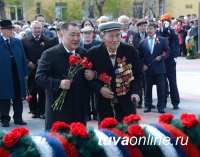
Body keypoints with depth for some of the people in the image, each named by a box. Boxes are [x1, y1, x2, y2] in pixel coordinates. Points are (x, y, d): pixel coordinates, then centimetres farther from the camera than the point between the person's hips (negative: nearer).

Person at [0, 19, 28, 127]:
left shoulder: (17, 42, 8)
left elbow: (23, 58, 9)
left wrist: (25, 73, 5)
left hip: (18, 75, 4)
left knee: (18, 97, 10)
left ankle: (18, 118, 20)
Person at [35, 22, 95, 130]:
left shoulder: (84, 53, 11)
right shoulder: (49, 54, -7)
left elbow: (91, 72, 23)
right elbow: (39, 77, -12)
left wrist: (92, 74, -2)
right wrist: (59, 83, -26)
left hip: (80, 109, 5)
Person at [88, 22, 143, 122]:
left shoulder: (130, 51, -7)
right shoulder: (94, 53, -9)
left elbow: (138, 74, 1)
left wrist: (135, 92, -15)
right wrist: (100, 89, -17)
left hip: (125, 99, 1)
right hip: (104, 100, 0)